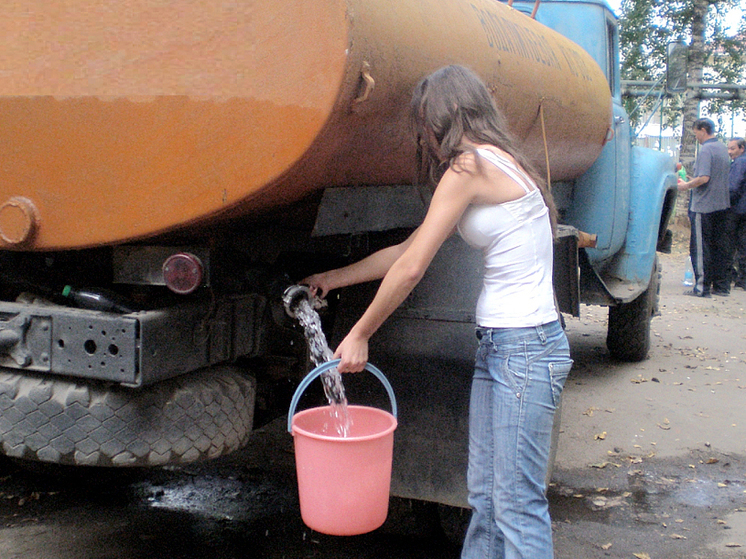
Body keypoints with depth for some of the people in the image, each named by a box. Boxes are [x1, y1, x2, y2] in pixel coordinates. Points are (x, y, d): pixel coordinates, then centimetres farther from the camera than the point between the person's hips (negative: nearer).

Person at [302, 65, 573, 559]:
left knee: (518, 504, -2)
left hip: (526, 349, -10)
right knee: (484, 494, 14)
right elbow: (407, 250, 22)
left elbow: (410, 270, -12)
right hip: (497, 343, 10)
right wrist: (334, 278, 29)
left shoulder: (469, 166, -12)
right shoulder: (494, 165, 17)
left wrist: (360, 336, -1)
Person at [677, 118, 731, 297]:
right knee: (721, 246, 11)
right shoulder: (722, 148, 13)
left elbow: (704, 178, -24)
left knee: (701, 248, -2)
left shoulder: (706, 149, -15)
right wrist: (689, 183, 19)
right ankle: (721, 285, 16)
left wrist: (686, 186, -8)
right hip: (722, 204, 8)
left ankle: (702, 287, -1)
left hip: (704, 206, -8)